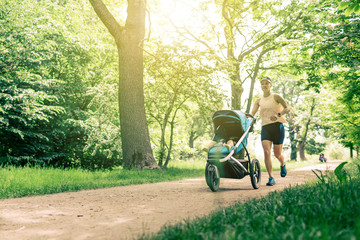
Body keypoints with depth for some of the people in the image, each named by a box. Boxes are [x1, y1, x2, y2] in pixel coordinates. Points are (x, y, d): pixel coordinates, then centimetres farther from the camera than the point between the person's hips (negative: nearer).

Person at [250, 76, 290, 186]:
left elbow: (287, 108, -7)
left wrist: (278, 115, -25)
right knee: (266, 152, -16)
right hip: (265, 128, 3)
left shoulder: (276, 97, 3)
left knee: (277, 154, 3)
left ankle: (282, 165, 39)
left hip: (277, 126, -2)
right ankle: (271, 178, -13)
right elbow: (252, 113, 5)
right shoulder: (259, 101, 14)